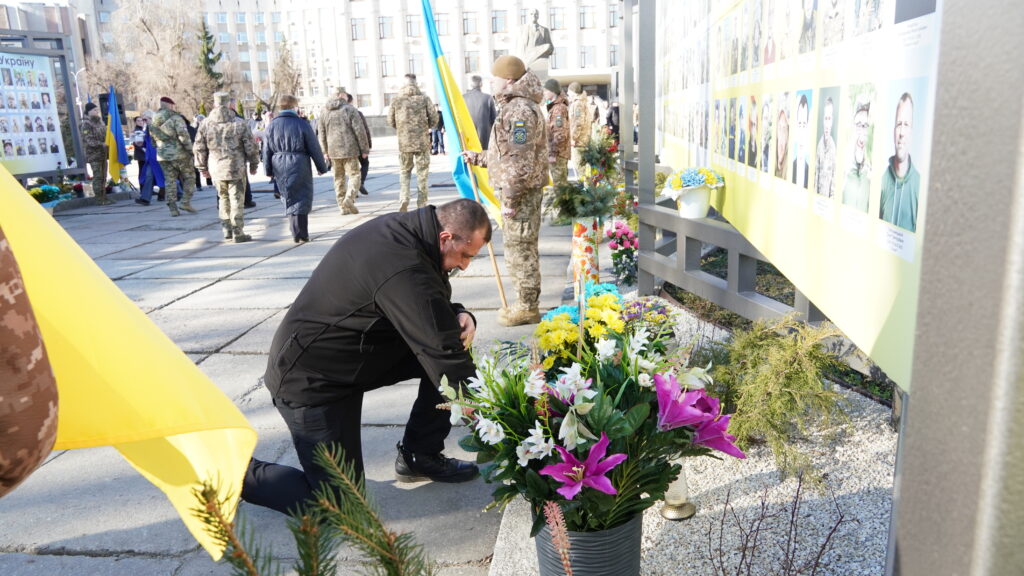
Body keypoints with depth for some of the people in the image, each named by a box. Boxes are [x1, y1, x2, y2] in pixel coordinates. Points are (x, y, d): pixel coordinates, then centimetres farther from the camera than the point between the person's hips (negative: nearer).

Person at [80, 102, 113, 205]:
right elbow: (89, 141, -17)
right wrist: (102, 144, -26)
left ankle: (103, 197, 19)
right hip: (94, 153, -8)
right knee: (97, 176, -7)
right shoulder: (86, 124, -11)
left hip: (103, 153, 8)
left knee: (103, 176, 12)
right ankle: (99, 199, -4)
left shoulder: (99, 121, 12)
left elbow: (105, 134, 21)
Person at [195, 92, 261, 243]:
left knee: (223, 197, 18)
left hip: (216, 168, 3)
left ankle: (227, 230, 21)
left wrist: (202, 167, 18)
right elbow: (250, 146, -3)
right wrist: (253, 164, 11)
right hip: (236, 168, -3)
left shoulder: (206, 124, 2)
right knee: (237, 199, 2)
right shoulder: (239, 123, -5)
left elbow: (199, 147, 6)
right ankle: (237, 233, 2)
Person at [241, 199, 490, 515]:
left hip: (352, 355, 9)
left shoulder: (402, 228, -4)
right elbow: (444, 353, -28)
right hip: (310, 380, -9)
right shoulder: (404, 271, -33)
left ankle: (419, 456, 12)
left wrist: (458, 316, -10)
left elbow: (429, 309, 12)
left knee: (456, 345, -2)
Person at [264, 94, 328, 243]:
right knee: (301, 199, 3)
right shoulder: (302, 124, -6)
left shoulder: (272, 126, 4)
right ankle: (302, 235, 1)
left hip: (280, 169, 4)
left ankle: (296, 234, 15)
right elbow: (314, 148, -4)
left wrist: (269, 171, 14)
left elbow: (266, 151, 6)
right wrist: (322, 167, 5)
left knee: (289, 199, 13)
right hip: (299, 167, -4)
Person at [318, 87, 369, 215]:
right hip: (349, 149, -5)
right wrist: (365, 149, -4)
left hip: (333, 152, 5)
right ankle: (349, 198, -21)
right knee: (354, 175, 1)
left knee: (339, 178, 11)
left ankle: (343, 207, 10)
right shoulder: (350, 110, -5)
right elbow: (360, 130, -9)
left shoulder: (326, 113, 11)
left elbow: (322, 134, 14)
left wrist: (325, 152, 20)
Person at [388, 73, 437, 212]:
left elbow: (390, 121, 6)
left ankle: (404, 198, -5)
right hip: (422, 141, -1)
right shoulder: (424, 98, -2)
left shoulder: (396, 100, 1)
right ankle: (421, 204, 9)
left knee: (404, 171, 14)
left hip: (404, 142, 1)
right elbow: (434, 118, -3)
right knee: (422, 173, 7)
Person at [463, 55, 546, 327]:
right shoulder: (513, 107, 18)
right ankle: (525, 304, 25)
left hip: (521, 191, -11)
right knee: (523, 248, 15)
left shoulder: (520, 110, -17)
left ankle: (527, 308, 6)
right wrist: (478, 159, 29)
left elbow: (520, 161, -22)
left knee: (519, 248, -4)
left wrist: (509, 199, -22)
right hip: (521, 189, 11)